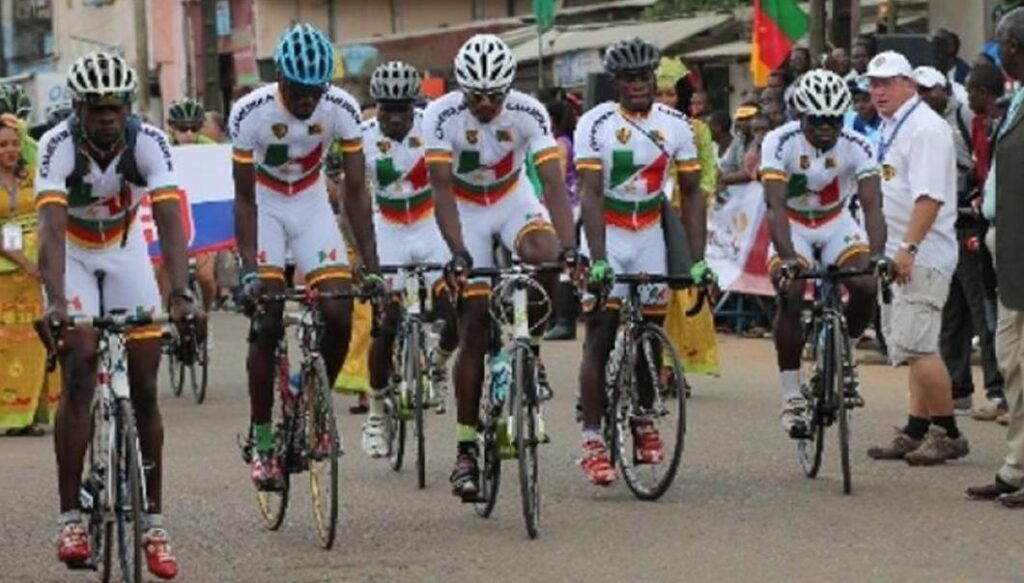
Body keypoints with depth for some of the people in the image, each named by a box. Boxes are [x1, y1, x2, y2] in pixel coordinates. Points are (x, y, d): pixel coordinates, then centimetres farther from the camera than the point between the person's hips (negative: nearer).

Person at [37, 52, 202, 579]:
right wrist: (55, 303, -54)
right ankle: (70, 517, -14)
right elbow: (51, 229, -40)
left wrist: (181, 295, -48)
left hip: (126, 251, 2)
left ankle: (153, 522, 5)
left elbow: (169, 222, -34)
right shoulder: (58, 145, -30)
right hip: (71, 254, -2)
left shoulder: (149, 143, -26)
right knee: (79, 374, -18)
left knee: (145, 387, -3)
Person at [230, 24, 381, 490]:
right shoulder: (251, 114, -27)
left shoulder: (341, 110, -22)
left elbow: (356, 191, -18)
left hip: (312, 204, 2)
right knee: (267, 324, -12)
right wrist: (248, 270, -31)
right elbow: (244, 198, -22)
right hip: (265, 205, -2)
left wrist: (372, 268, -24)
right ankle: (261, 440, -2)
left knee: (339, 316, -11)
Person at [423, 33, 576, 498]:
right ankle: (466, 448, -3)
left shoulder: (528, 114, -23)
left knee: (546, 257, -33)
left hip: (514, 202, 1)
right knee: (474, 327, -8)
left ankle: (530, 350, -8)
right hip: (466, 212, -1)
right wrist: (457, 252, -44)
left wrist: (569, 245, -44)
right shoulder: (441, 116, -25)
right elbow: (442, 189, -30)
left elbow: (554, 184, -30)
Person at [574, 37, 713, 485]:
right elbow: (591, 193, -20)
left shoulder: (675, 125, -4)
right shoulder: (596, 124, -14)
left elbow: (691, 193, -1)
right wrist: (597, 260, -30)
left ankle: (643, 421, 21)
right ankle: (592, 442, -8)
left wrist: (698, 260, -10)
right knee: (600, 338, -7)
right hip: (607, 235, -3)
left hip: (650, 234, 3)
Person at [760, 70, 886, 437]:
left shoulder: (856, 146, -20)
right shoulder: (780, 143, -25)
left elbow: (872, 204, -27)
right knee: (790, 294, -25)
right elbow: (776, 205, -33)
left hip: (836, 224, 2)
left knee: (866, 286, -21)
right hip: (793, 227, -2)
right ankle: (791, 396, -17)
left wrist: (877, 254, -44)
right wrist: (786, 256, -48)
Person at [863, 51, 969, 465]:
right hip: (899, 256, 10)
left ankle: (948, 434, -7)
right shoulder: (890, 128, 17)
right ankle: (917, 432, 15)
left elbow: (929, 197, -22)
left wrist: (909, 248, -27)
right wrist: (890, 250, 20)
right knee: (915, 348, 11)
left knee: (916, 345, -13)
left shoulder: (925, 128, -13)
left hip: (921, 257, -10)